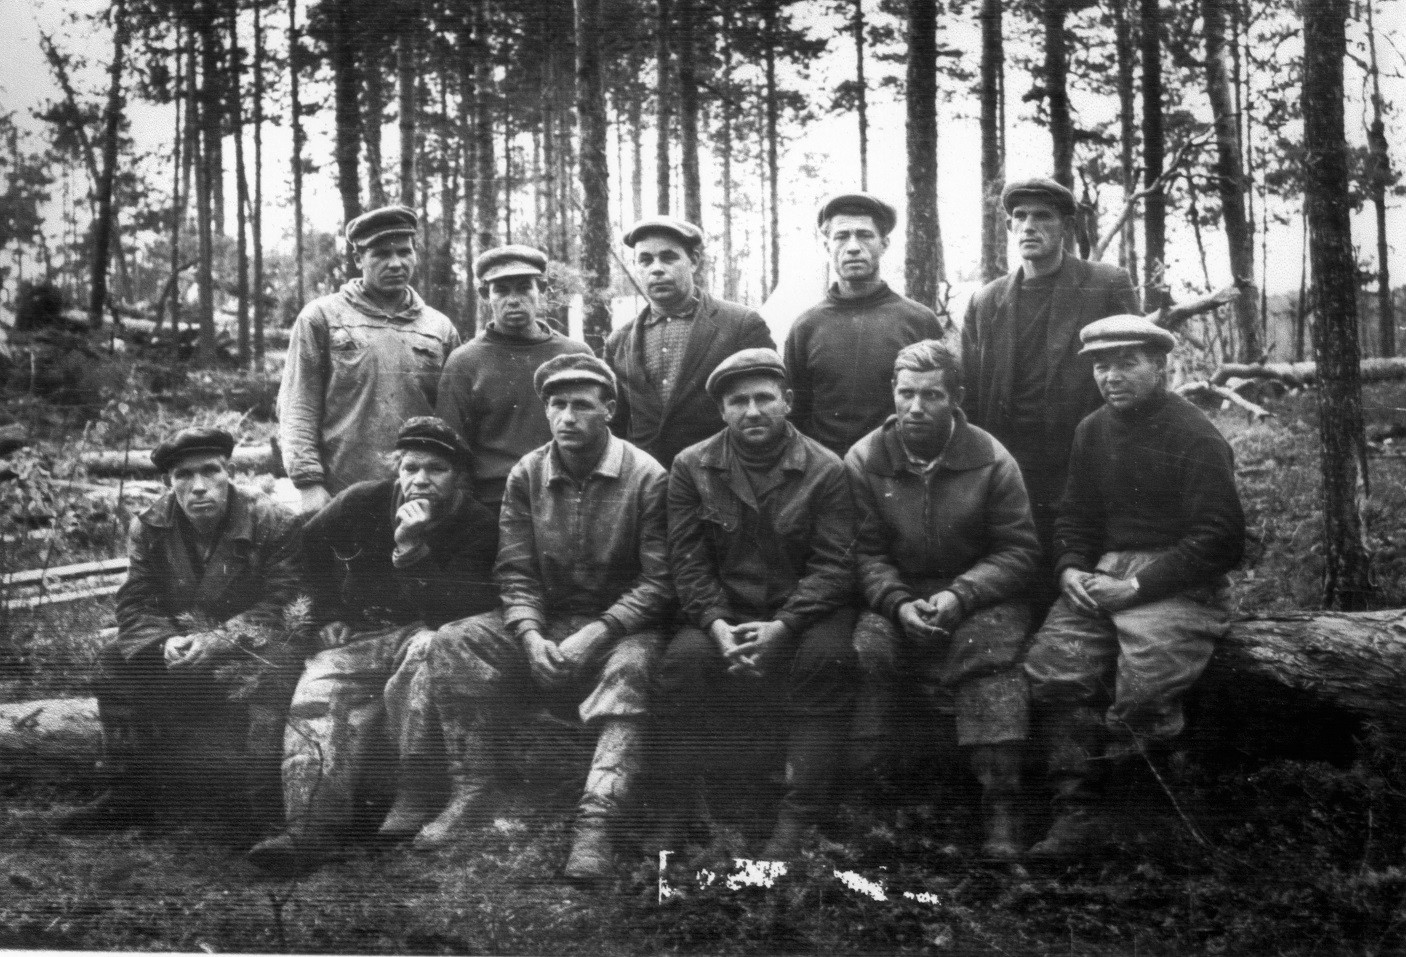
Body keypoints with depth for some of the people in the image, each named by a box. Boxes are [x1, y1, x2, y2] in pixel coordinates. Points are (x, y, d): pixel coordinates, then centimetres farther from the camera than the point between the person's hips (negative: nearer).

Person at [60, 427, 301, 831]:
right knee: (117, 659, -16)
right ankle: (129, 794, -3)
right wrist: (167, 641, -25)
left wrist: (216, 642, -30)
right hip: (178, 642, 5)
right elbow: (135, 606, -2)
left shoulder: (273, 524, -15)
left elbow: (278, 611, -17)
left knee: (257, 676, -37)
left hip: (250, 646, -5)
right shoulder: (149, 528, -1)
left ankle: (270, 806, -27)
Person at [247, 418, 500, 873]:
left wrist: (412, 550, -28)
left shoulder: (478, 526, -6)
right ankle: (312, 823, -38)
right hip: (359, 634, 3)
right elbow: (309, 544, 21)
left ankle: (417, 797, -30)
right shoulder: (363, 503, 2)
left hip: (422, 632, -3)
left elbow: (452, 613, -17)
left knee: (429, 652, -38)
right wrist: (327, 616, 13)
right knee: (316, 699, -25)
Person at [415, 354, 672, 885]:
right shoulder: (526, 475, 4)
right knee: (452, 643, -17)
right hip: (544, 620, 4)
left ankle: (596, 823, -43)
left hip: (621, 626, -4)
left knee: (629, 667, -37)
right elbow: (515, 573, 2)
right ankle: (472, 796, -14)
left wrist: (597, 633, -24)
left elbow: (660, 580, -13)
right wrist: (530, 635, -18)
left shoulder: (647, 477, -9)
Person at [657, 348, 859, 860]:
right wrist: (717, 625, -17)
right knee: (684, 660, -29)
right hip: (723, 612, 1)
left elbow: (833, 565, -6)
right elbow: (688, 562, 0)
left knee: (827, 656, -33)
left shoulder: (826, 470, -1)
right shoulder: (692, 467, 4)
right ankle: (684, 812, -13)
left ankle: (801, 814, -24)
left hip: (803, 610, -1)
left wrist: (783, 626, -21)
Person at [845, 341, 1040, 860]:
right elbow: (865, 552, -2)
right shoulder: (863, 460, 0)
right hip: (894, 597, 1)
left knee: (991, 650, -32)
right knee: (863, 649, -29)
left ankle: (1001, 811, -28)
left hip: (979, 596, -1)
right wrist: (898, 603, -21)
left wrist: (960, 596, -20)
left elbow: (1019, 551, -4)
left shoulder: (991, 461, -3)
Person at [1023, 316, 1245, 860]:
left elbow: (1221, 539, -11)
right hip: (1103, 575, 6)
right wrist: (1071, 570, 1)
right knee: (1052, 665, -19)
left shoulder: (1197, 438, -6)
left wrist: (1138, 586, -15)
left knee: (1145, 680, -29)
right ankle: (1075, 811, -17)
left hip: (1178, 583, -6)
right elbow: (1074, 518, 23)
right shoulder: (1092, 432, 15)